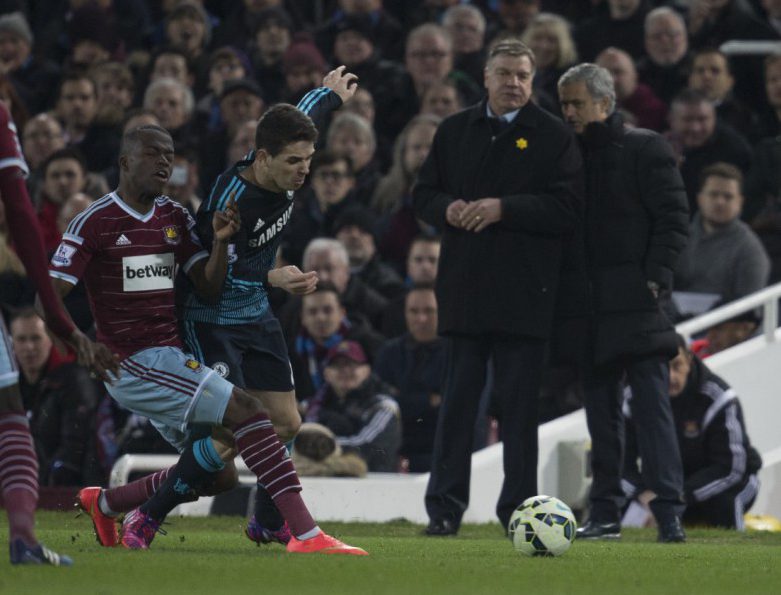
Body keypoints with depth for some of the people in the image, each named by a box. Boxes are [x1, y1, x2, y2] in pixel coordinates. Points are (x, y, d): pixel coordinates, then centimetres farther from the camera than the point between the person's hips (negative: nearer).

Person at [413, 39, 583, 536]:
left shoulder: (553, 136, 0)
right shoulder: (455, 131, 14)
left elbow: (566, 209, -10)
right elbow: (424, 194, 17)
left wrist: (503, 208, -17)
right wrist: (447, 209, -6)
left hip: (524, 291, -3)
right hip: (465, 288, 3)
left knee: (520, 404, 1)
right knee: (459, 398, 4)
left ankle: (519, 509, 8)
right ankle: (445, 507, 7)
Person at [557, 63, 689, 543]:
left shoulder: (646, 149, -1)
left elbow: (673, 216, -5)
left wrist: (655, 278, -13)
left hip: (635, 300, -6)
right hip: (593, 305, 6)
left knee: (653, 405, -9)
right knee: (601, 409, 8)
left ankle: (670, 513, -11)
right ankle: (605, 514, 12)